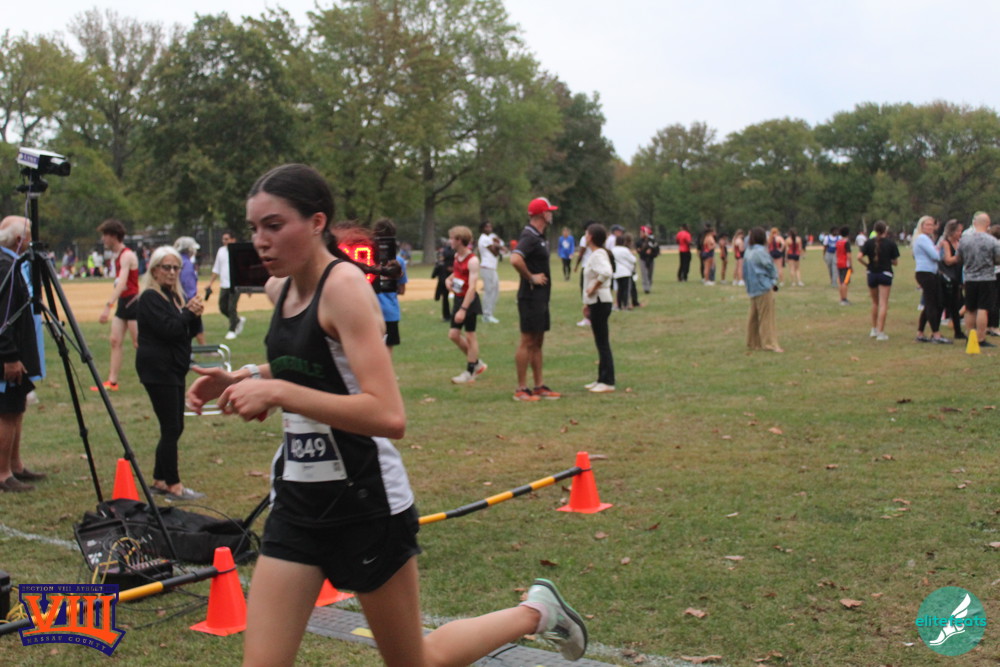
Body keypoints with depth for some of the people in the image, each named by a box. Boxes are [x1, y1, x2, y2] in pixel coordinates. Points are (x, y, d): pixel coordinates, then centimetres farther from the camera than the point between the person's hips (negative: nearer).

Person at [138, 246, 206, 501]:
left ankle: (159, 481, 20)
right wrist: (189, 312, -8)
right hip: (158, 369, -9)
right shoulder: (150, 297, -10)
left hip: (173, 369, 9)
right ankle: (173, 486, -4)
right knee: (171, 428, -9)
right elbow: (168, 329, -21)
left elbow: (187, 332, 15)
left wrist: (193, 313, -3)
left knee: (174, 427, 11)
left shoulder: (174, 296, 17)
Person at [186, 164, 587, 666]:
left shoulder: (344, 285, -19)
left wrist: (277, 392, -32)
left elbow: (389, 415, -30)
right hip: (297, 498, 7)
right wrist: (243, 378, 8)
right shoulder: (280, 288, 5)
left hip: (364, 502, -7)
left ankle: (536, 612, 35)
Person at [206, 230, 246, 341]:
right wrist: (209, 285, 13)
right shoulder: (221, 251, 12)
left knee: (231, 308, -8)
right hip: (223, 285, 6)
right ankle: (239, 320, 29)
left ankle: (232, 330, 6)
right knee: (223, 308, 7)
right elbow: (216, 269, 18)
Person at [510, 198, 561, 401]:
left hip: (541, 297, 10)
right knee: (527, 342, -6)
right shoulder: (529, 237, -17)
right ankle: (521, 389, -1)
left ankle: (539, 386, 19)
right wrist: (531, 278, -21)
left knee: (537, 341, 13)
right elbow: (515, 260, -32)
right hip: (531, 297, -10)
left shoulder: (539, 236, 14)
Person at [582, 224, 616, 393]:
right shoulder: (594, 254, 15)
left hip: (600, 302, -10)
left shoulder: (598, 255, -16)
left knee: (603, 343, -6)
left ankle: (608, 383, -2)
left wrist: (594, 288, -23)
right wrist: (588, 302, 20)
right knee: (601, 343, 14)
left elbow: (606, 272, -35)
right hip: (596, 302, 10)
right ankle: (602, 380, 21)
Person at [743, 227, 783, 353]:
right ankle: (770, 343, -5)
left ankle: (753, 342, 19)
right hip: (763, 287, -8)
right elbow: (770, 267, -10)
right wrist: (774, 281, 8)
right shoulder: (760, 251, -15)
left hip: (752, 289, 8)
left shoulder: (748, 251, 11)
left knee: (754, 316, 13)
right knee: (766, 316, -6)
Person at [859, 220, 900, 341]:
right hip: (885, 274, -3)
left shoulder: (869, 242, -2)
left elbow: (859, 257, -12)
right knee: (883, 304, -2)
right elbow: (895, 262, -3)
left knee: (875, 303, 19)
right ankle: (881, 332, -7)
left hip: (872, 274, 3)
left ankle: (874, 329, 25)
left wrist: (867, 264, 4)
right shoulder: (890, 243, -6)